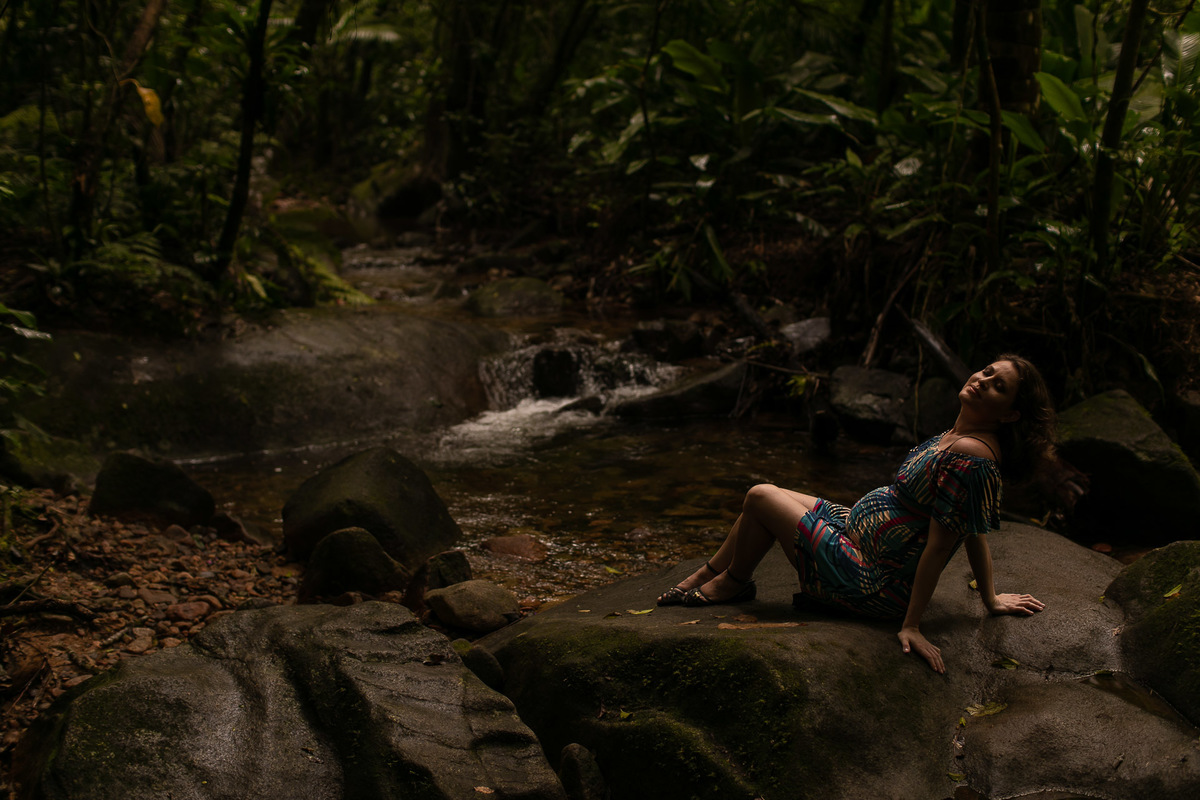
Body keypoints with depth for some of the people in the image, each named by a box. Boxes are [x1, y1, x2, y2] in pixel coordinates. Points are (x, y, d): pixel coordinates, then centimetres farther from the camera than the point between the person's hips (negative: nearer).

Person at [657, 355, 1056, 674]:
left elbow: (940, 545, -27)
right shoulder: (961, 435, 2)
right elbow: (976, 532, 10)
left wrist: (911, 626, -23)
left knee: (761, 498, 0)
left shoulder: (968, 455, -29)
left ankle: (733, 583, 26)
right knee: (761, 497, 18)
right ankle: (703, 578, 36)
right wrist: (991, 598, 20)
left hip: (870, 583, -10)